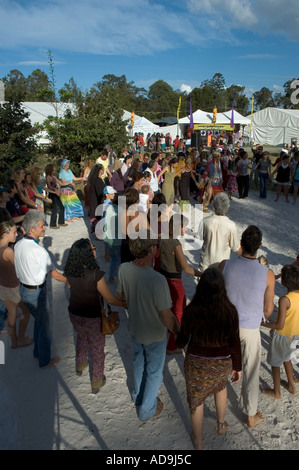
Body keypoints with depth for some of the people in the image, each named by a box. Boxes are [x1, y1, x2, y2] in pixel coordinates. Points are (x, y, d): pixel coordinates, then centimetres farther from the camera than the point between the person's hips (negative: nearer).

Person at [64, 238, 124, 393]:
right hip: (93, 318, -5)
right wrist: (126, 304, -8)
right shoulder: (95, 274, -32)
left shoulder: (69, 271, -15)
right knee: (97, 349, 18)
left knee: (81, 338, 34)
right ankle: (96, 382, 36)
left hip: (74, 314, 6)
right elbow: (110, 299, -23)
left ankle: (80, 365, 59)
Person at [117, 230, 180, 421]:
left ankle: (138, 396, 57)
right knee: (154, 371, 21)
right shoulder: (157, 280, -38)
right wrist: (178, 332, -9)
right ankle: (147, 410, 43)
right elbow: (167, 316, -28)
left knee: (139, 361, 32)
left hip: (134, 328, 6)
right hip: (155, 335, -5)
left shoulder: (124, 269, -19)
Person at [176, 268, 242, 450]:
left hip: (196, 362, -1)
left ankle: (198, 442, 44)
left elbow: (182, 340, -11)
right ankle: (221, 424, 54)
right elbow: (235, 343, -11)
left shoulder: (191, 310, -25)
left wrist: (178, 343, 13)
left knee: (196, 400, 23)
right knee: (221, 386, 36)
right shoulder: (230, 311, -22)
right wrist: (237, 367, 5)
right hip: (222, 363, 2)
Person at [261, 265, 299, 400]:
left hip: (281, 335, -7)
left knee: (275, 362, 15)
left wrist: (265, 324, -14)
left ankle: (276, 392, 34)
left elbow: (279, 325, -29)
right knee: (286, 358, 30)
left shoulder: (284, 300, -33)